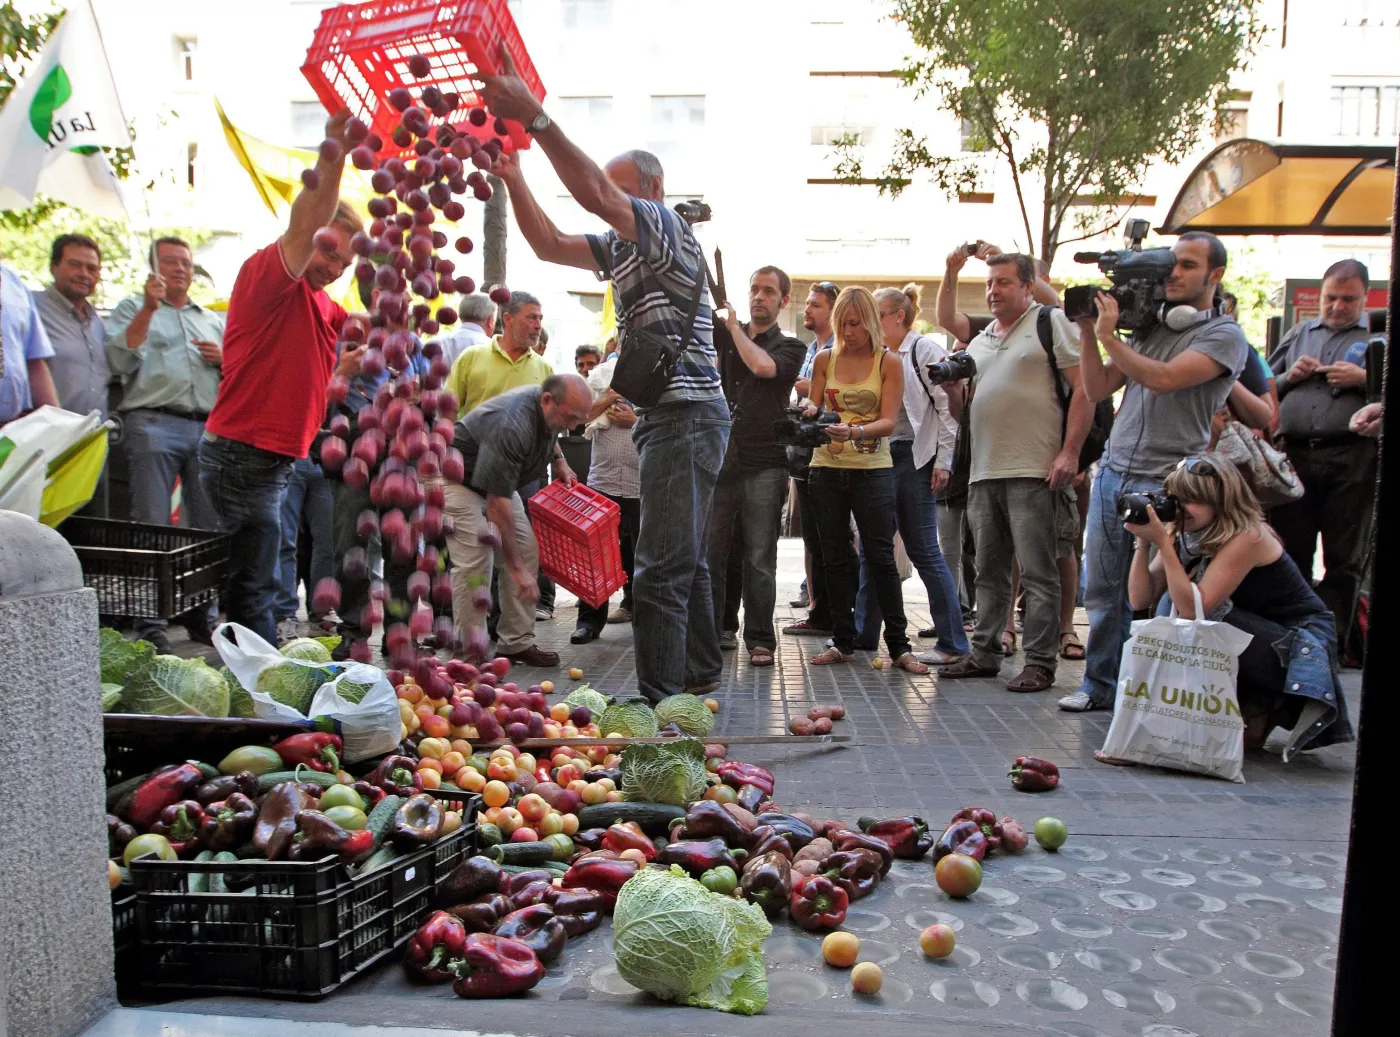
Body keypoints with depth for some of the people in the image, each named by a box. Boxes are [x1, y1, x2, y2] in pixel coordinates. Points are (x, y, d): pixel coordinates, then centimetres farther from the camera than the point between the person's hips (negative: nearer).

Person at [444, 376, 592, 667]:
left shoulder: (549, 408, -10)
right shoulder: (511, 427, -38)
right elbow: (497, 502, -38)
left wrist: (559, 461, 2)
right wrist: (516, 567, -35)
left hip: (498, 478, 9)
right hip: (458, 477, -9)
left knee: (527, 551, 0)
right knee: (475, 560, -21)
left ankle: (517, 643, 6)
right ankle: (470, 653, -14)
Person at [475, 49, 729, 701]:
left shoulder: (669, 229, -7)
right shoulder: (620, 247, 21)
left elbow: (594, 194, -23)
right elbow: (550, 245, 20)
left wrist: (534, 116, -26)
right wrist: (514, 180, 8)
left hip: (684, 413, -11)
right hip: (666, 418, 11)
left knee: (662, 569, -15)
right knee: (684, 562, 17)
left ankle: (657, 702, -16)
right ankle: (698, 679, 28)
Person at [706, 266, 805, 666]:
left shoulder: (791, 347, 7)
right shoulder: (724, 335, 16)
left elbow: (762, 365, -12)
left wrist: (733, 323, -2)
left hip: (764, 465, -2)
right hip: (720, 459, 3)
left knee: (759, 559, 0)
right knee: (710, 553, 2)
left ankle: (759, 639, 7)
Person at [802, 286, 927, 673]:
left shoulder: (889, 363, -1)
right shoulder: (824, 359, 8)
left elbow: (888, 421, -9)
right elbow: (813, 406, 10)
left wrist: (855, 431, -27)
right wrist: (810, 413, -14)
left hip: (872, 470, -3)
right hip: (826, 468, 3)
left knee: (881, 557, -2)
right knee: (836, 558, 7)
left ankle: (898, 645, 6)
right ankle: (843, 642, 16)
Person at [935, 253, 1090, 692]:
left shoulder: (1051, 322, 2)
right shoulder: (979, 341, 20)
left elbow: (1084, 388, -5)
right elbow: (964, 410, 24)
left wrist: (1069, 452, -13)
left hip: (1034, 473, -7)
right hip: (983, 472, 7)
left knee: (1038, 573, -3)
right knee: (989, 571, 12)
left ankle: (1040, 663, 2)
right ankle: (985, 653, 20)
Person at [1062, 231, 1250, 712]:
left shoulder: (1225, 335, -2)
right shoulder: (1148, 328, 17)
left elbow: (1162, 378, -17)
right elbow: (1097, 389, 14)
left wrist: (1108, 335, -10)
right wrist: (1087, 332, 4)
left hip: (1165, 484, -5)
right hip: (1112, 473, 6)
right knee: (1102, 590, 7)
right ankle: (1100, 685, 18)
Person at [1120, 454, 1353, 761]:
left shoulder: (1246, 537, -24)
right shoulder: (1182, 535, -2)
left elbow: (1194, 609, -31)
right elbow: (1140, 600, -9)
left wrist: (1163, 543, -33)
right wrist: (1143, 542, -19)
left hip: (1304, 646, -7)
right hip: (1256, 641, 7)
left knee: (1205, 620, -27)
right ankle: (1260, 709, 5)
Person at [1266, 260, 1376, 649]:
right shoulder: (1299, 333, 20)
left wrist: (1364, 378, -12)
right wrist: (1290, 375, 1)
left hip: (1351, 459, -3)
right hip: (1294, 455, 3)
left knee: (1345, 559, 2)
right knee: (1290, 554, 8)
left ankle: (1331, 642, 10)